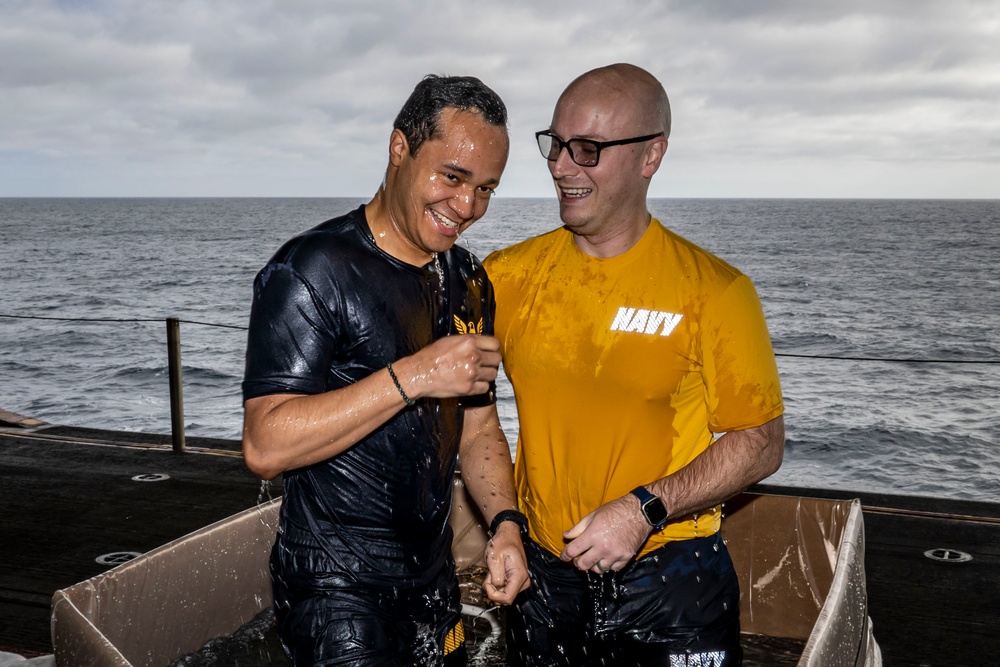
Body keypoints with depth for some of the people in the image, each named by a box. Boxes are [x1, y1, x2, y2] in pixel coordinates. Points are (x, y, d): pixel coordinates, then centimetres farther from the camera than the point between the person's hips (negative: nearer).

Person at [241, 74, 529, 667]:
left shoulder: (467, 280, 6)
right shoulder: (313, 270, -17)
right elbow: (266, 447, -25)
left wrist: (505, 523, -4)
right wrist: (412, 376, -30)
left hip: (433, 577, 7)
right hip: (337, 587, -7)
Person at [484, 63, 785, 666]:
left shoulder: (714, 291, -10)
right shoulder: (509, 276, -2)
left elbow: (761, 443, -7)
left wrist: (647, 509, -19)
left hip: (671, 579, -3)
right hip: (544, 576, 3)